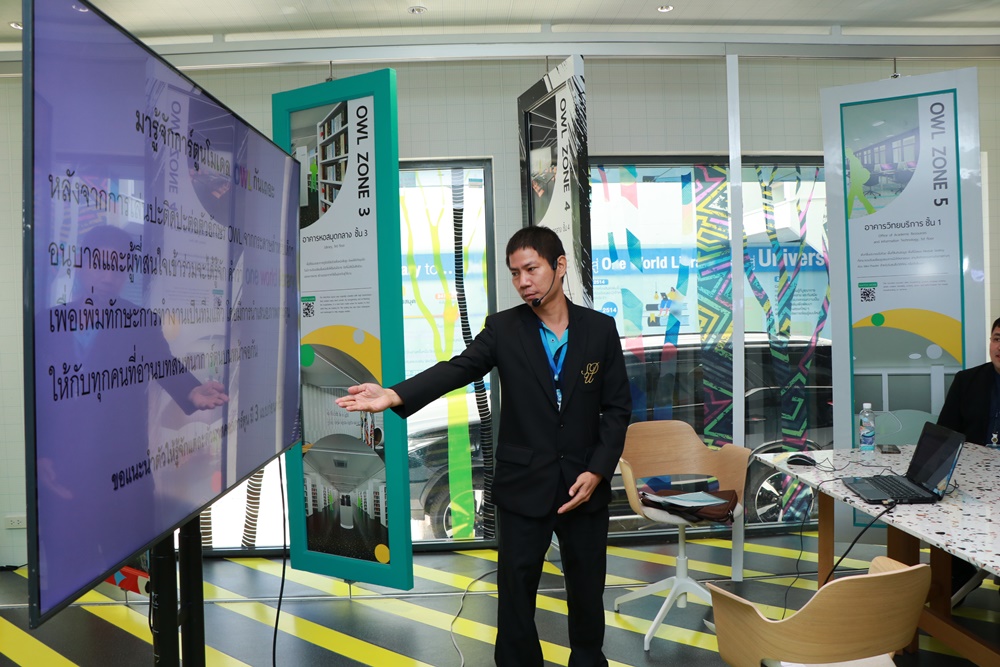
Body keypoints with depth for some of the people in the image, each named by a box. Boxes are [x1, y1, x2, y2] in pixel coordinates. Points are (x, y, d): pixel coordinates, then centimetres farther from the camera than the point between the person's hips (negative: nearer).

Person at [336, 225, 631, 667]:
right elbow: (456, 369, -18)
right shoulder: (503, 328, -3)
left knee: (587, 589, 15)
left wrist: (597, 471, -9)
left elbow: (617, 407, 0)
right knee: (516, 591, 7)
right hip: (523, 486, -1)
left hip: (584, 485, 1)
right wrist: (394, 396, -33)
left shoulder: (600, 329, -1)